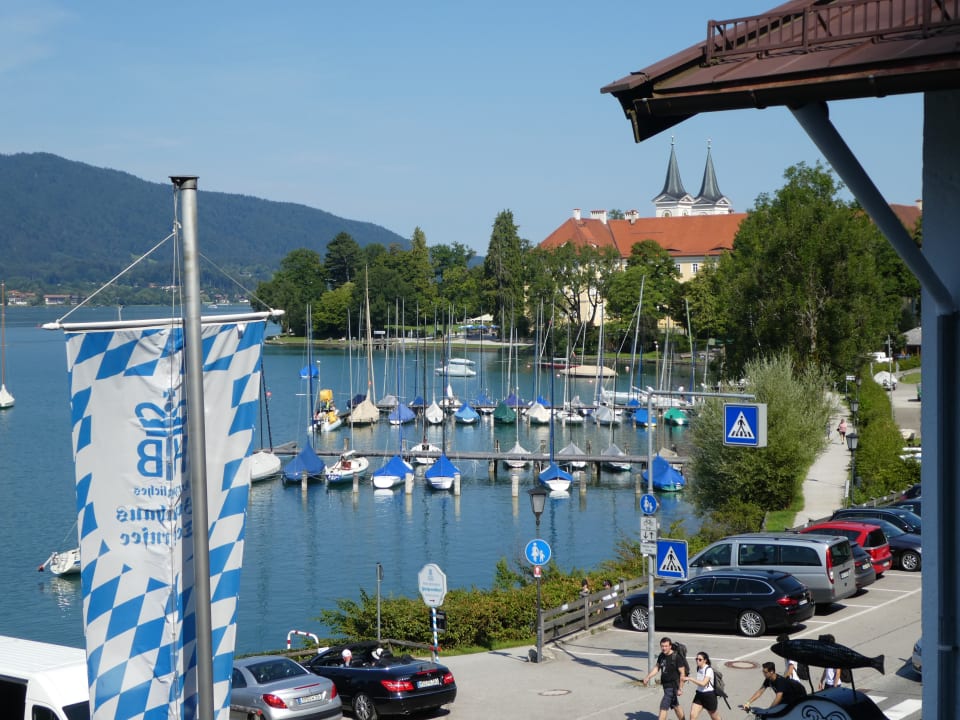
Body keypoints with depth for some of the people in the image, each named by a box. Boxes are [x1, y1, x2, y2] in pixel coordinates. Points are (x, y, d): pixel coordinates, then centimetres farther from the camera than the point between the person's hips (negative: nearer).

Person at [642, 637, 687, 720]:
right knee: (676, 706, 22)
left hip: (673, 686, -8)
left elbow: (682, 673, -16)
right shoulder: (661, 656, 3)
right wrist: (647, 677, 3)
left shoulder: (676, 657, -18)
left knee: (663, 707, -11)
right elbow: (656, 668, 16)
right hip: (665, 685, 8)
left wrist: (680, 688, -18)